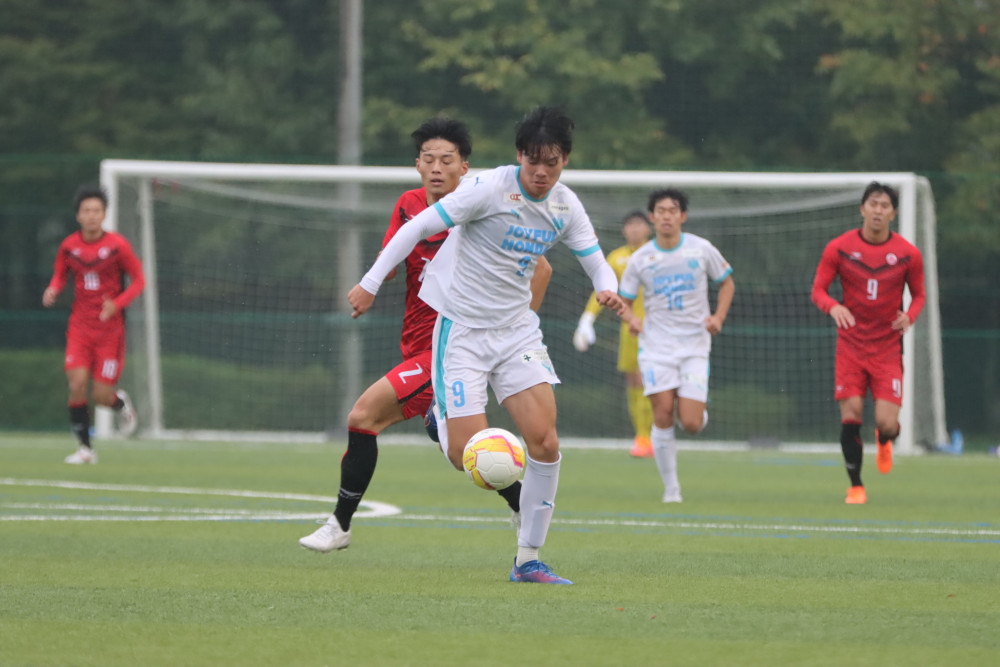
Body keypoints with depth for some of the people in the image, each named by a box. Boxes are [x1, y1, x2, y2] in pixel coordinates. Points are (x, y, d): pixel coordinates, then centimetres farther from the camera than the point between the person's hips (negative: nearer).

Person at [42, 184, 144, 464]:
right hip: (80, 326, 2)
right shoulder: (69, 246, 1)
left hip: (110, 329, -2)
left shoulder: (117, 245, -8)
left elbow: (139, 279, 0)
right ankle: (85, 448, -2)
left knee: (101, 396, -5)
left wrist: (117, 304, -17)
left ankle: (120, 403, 33)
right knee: (77, 383, -15)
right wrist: (53, 290, -7)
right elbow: (60, 273, 17)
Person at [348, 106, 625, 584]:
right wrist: (371, 283, -11)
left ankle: (528, 559, 1)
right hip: (461, 328, -5)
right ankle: (440, 411, 24)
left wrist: (607, 290, -16)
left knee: (545, 443, -10)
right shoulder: (490, 188, -16)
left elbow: (596, 261, 8)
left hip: (517, 330, 5)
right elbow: (418, 227, -12)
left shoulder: (565, 206, 1)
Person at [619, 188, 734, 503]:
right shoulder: (640, 259, 0)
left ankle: (696, 408, 29)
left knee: (691, 424, -10)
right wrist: (630, 318, -15)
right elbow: (623, 299, 8)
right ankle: (671, 486, 3)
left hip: (694, 345, 0)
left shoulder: (701, 249, -1)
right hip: (656, 346, 0)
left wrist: (719, 316, -2)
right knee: (663, 415, -10)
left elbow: (727, 282, 13)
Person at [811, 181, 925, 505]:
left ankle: (884, 441, 31)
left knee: (887, 425, -9)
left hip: (888, 348, 0)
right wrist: (833, 307, -22)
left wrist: (909, 316, -13)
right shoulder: (839, 248, -4)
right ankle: (856, 486, 9)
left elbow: (918, 294, 10)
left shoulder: (908, 254, -3)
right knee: (850, 415, -9)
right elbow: (818, 289, 0)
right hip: (850, 344, 0)